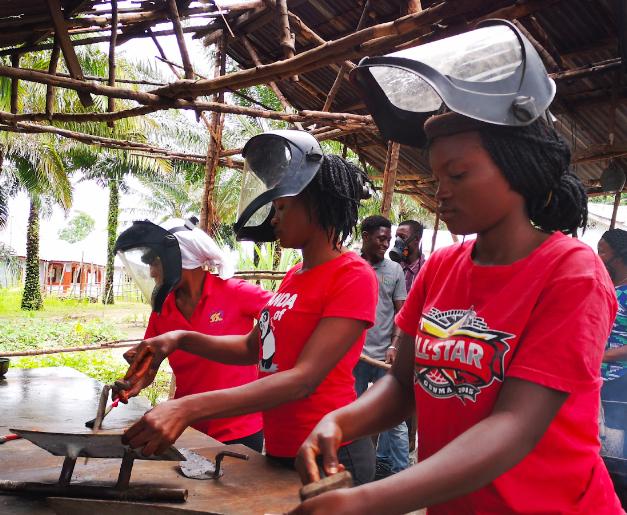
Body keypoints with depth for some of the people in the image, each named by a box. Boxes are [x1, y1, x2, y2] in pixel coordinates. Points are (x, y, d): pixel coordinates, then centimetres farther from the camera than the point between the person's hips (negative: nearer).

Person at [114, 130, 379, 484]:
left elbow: (303, 379, -26)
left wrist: (188, 408, -31)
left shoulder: (354, 276, -18)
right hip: (279, 450, 7)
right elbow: (252, 347, 15)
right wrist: (181, 340, 0)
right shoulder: (295, 276, 9)